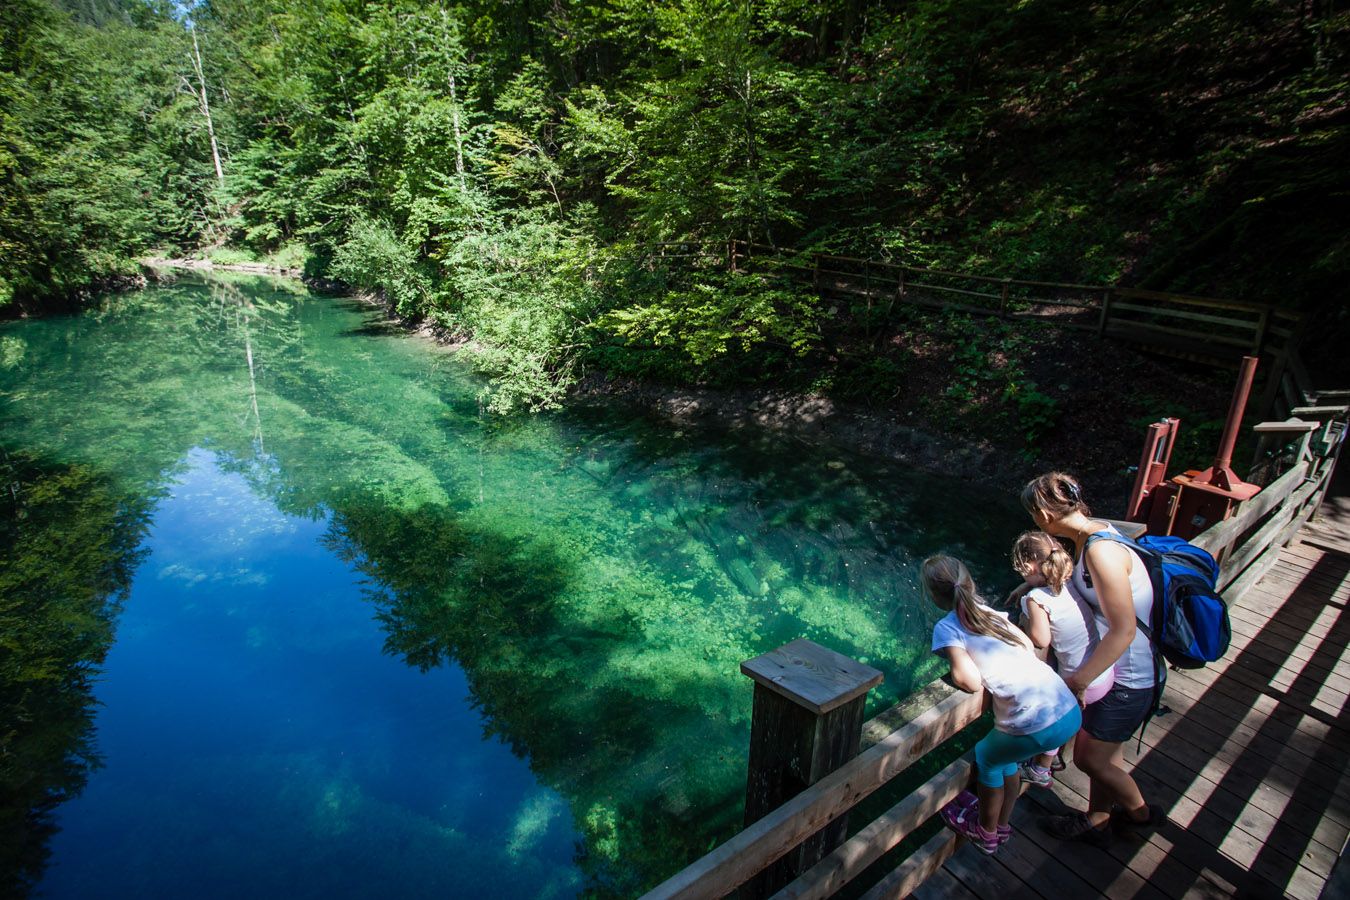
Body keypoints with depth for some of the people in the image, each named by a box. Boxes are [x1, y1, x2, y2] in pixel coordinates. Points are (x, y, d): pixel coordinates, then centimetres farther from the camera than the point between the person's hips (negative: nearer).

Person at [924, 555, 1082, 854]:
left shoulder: (946, 628, -6)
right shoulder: (991, 611, 12)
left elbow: (971, 681, -15)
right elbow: (1029, 646, 12)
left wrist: (955, 672, 5)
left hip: (1037, 726, -6)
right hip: (1071, 709, 6)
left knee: (986, 758, 22)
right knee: (1003, 752, 29)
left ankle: (986, 834, 41)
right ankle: (1001, 826, 48)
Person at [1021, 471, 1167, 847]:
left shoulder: (1101, 551, -32)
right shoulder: (1093, 530, -3)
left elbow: (1123, 631, -29)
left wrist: (1076, 681, -24)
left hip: (1127, 676, -9)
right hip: (1115, 665, 9)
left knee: (1090, 757, 10)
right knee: (1105, 752, 23)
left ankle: (1140, 811, 35)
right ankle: (1096, 822, 41)